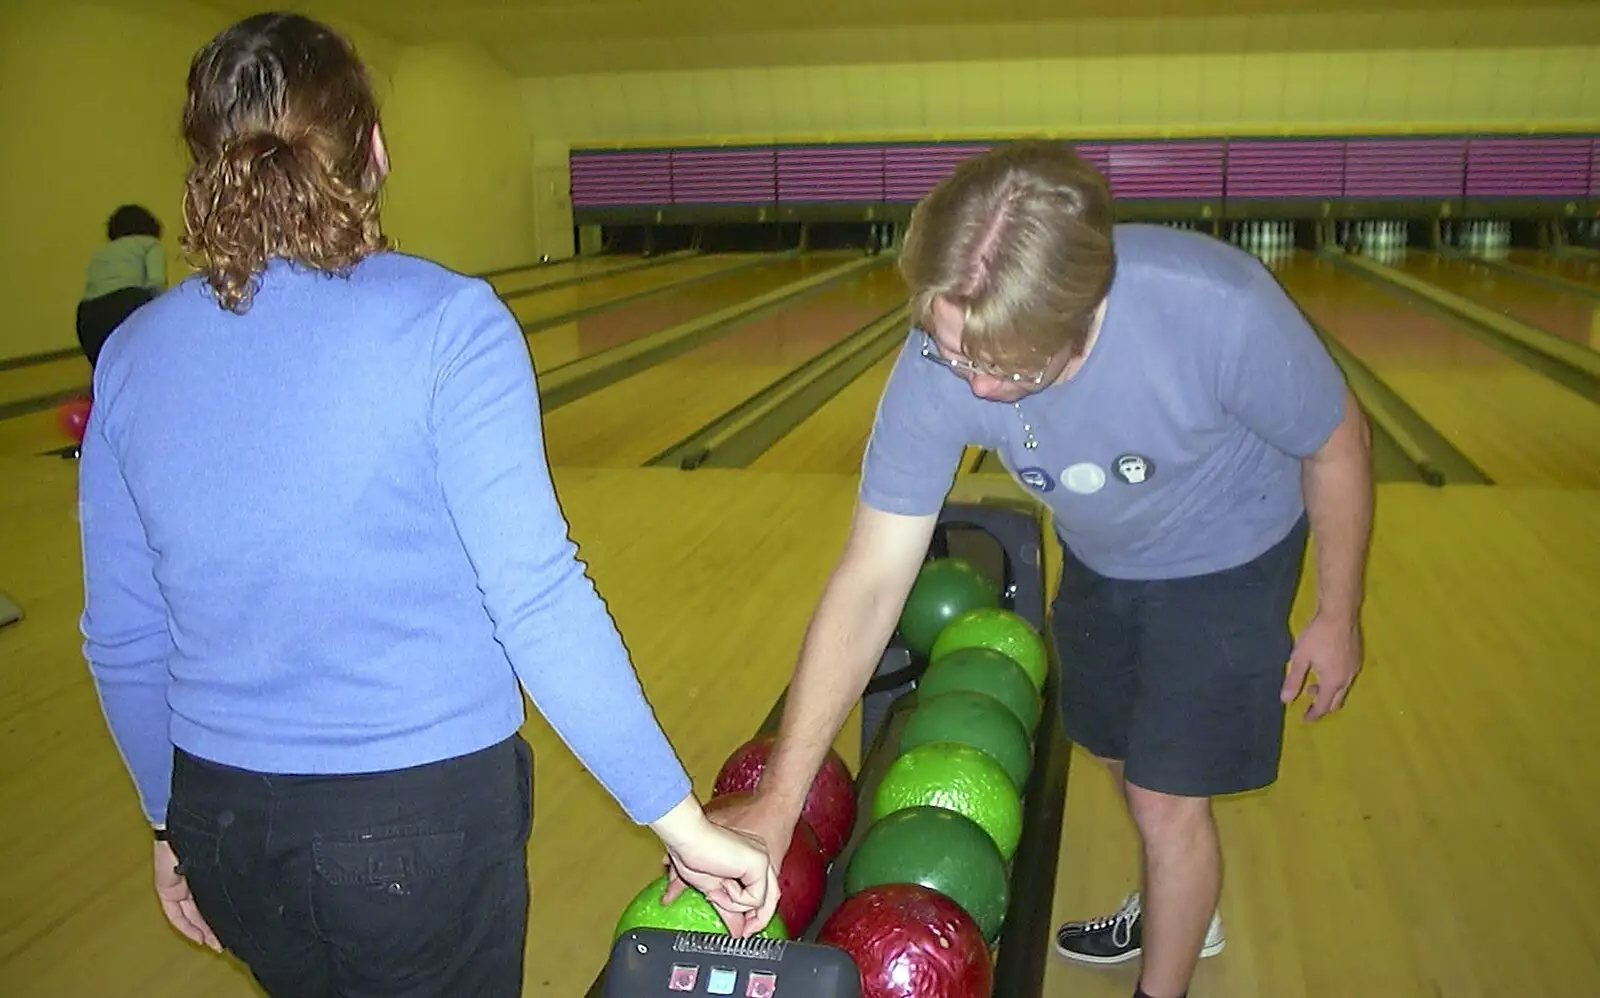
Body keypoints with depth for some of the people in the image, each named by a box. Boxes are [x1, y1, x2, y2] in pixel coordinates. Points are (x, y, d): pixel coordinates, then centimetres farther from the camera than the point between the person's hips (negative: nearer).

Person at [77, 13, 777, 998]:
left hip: (224, 820, 5)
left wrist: (175, 818, 18)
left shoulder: (133, 355, -3)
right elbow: (536, 597, -22)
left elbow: (123, 638, 4)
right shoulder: (444, 323, -17)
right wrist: (682, 820, -16)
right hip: (424, 821, -4)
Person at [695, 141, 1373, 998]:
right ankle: (1175, 911, 54)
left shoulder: (1220, 310, -42)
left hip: (1222, 564, -3)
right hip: (1099, 560, 4)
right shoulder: (941, 366, -33)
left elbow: (1336, 444, -20)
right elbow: (869, 585, -30)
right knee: (1123, 756, 22)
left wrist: (1338, 616, -8)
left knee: (1167, 802, -1)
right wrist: (776, 804, -31)